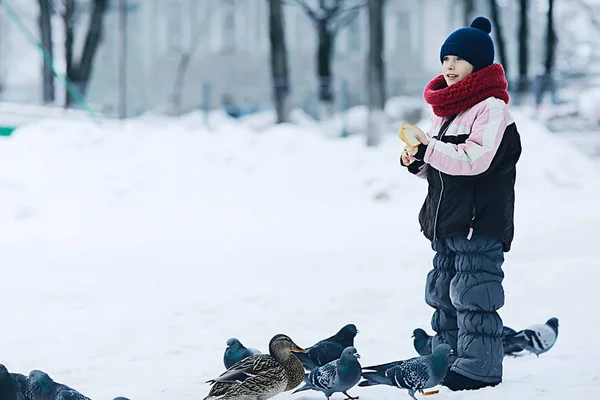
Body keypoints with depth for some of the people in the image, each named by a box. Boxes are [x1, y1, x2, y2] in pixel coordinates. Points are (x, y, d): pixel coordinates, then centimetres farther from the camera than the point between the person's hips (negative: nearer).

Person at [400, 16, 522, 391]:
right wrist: (417, 161, 2)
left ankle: (480, 366, -3)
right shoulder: (447, 109, 16)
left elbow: (474, 160, -24)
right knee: (444, 295, 14)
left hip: (480, 223, -9)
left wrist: (428, 148, -16)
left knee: (473, 295, -8)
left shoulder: (491, 108, -12)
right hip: (447, 224, 10)